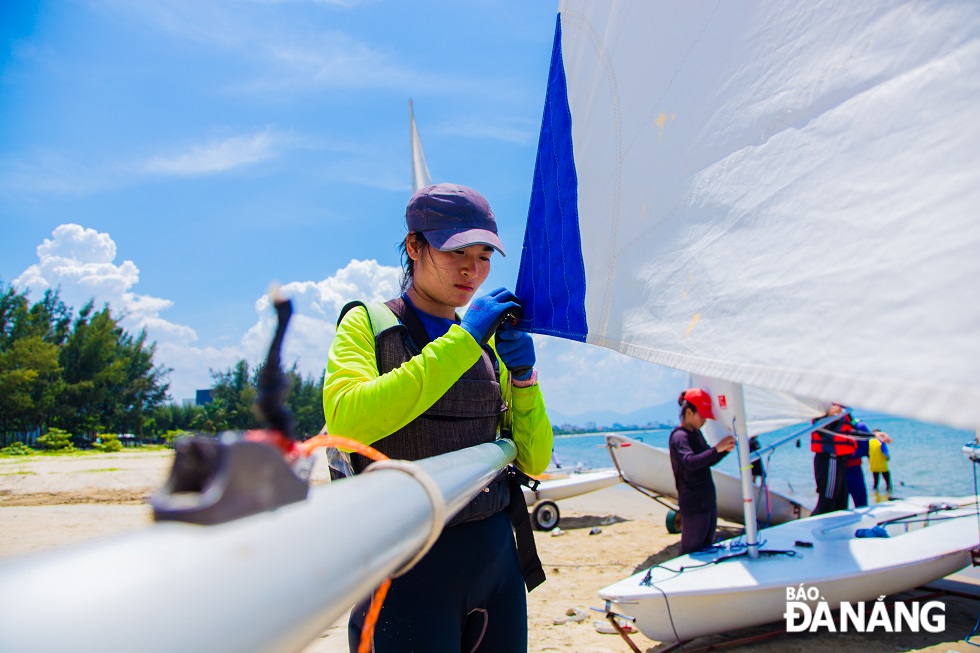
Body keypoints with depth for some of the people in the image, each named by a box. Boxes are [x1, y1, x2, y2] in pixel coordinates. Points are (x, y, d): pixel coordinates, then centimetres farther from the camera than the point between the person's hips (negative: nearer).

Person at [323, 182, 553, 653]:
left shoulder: (489, 341, 10)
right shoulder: (367, 324, -3)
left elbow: (534, 462, 9)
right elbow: (346, 422, -24)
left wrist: (524, 378, -7)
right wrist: (461, 342, -21)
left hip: (496, 558, 5)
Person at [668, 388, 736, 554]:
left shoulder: (696, 433, 13)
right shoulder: (679, 436, -15)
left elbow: (709, 461, 21)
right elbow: (690, 462, -31)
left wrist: (726, 449, 3)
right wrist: (717, 448, -36)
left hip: (708, 501, 9)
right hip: (693, 505, -9)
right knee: (692, 554, -3)